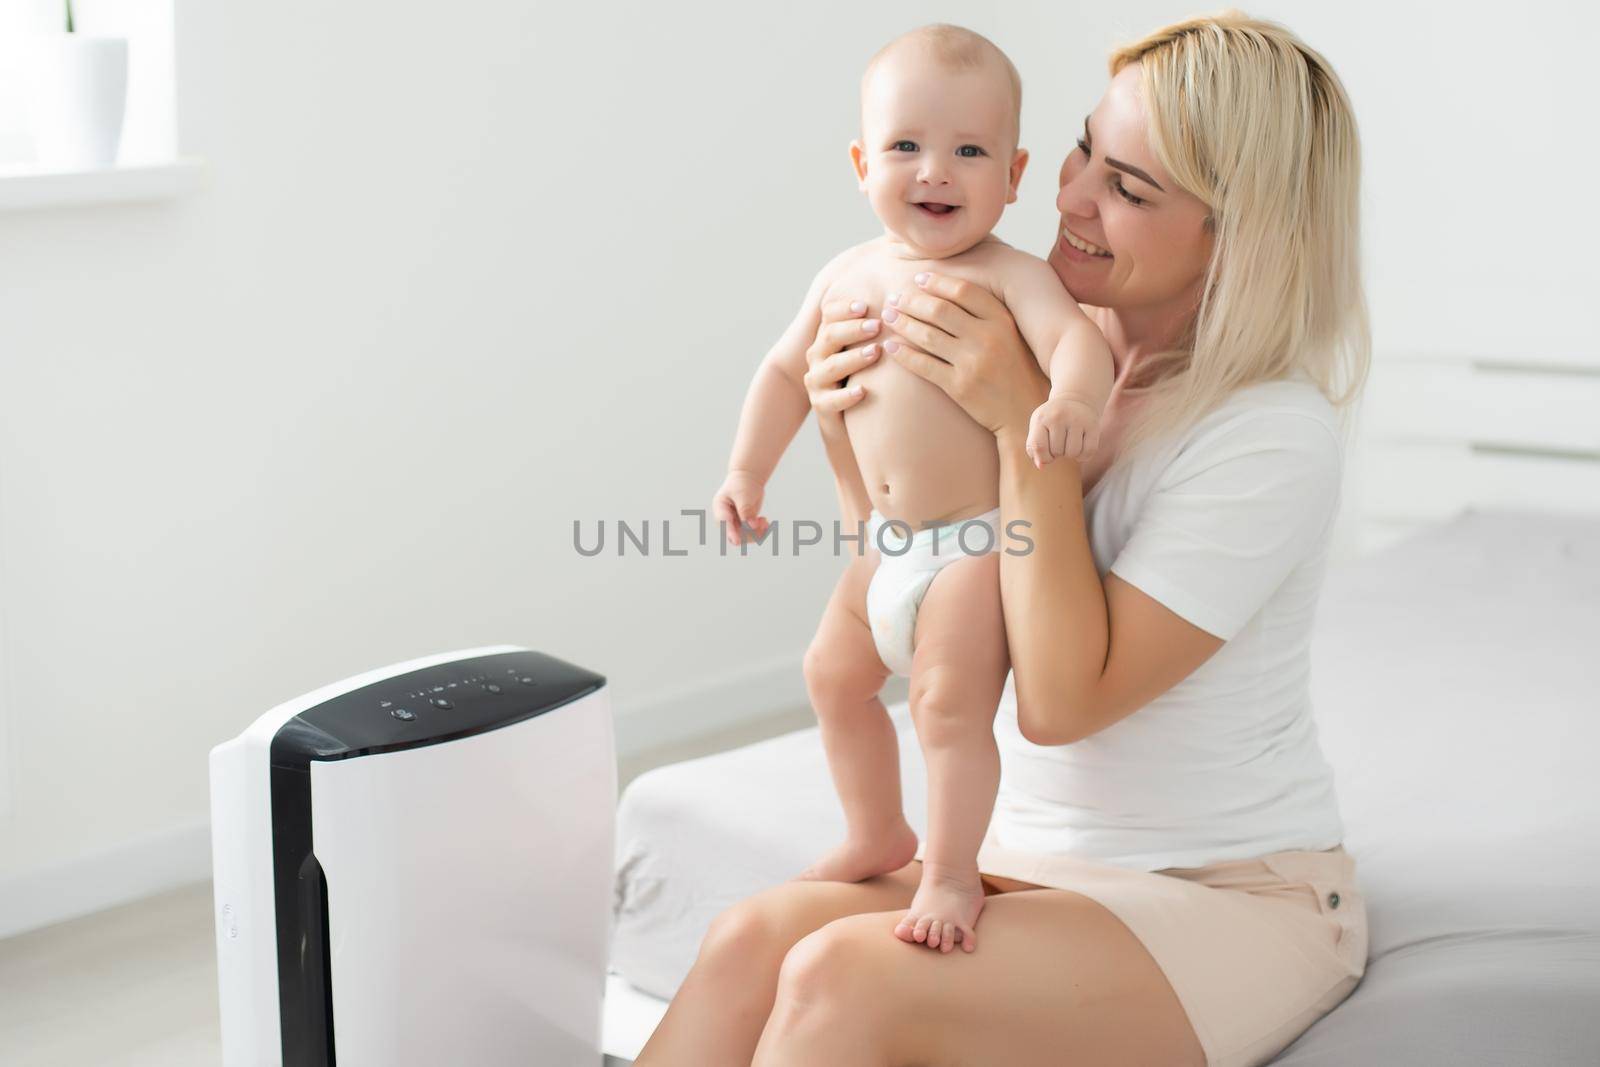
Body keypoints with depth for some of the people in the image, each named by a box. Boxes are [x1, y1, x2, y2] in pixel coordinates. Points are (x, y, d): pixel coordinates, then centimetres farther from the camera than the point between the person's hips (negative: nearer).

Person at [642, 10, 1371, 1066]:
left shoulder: (1273, 437, -19)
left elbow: (1062, 700, -23)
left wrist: (1025, 423, -26)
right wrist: (851, 444, -7)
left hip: (1229, 900, -6)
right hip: (1033, 855, 6)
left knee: (844, 978, -28)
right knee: (754, 936, -20)